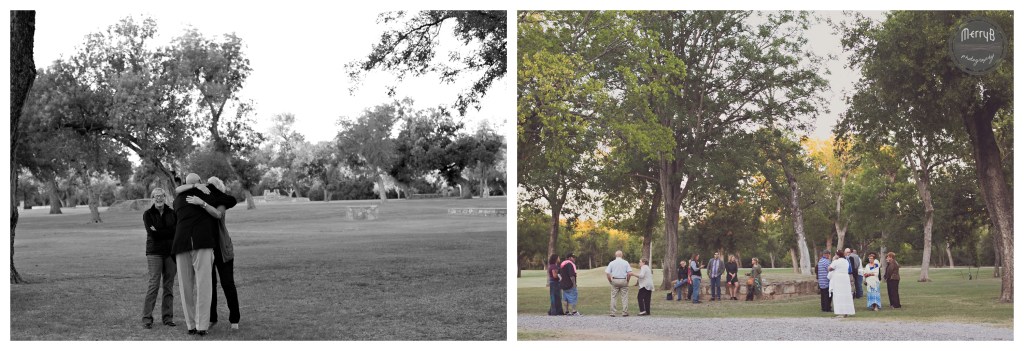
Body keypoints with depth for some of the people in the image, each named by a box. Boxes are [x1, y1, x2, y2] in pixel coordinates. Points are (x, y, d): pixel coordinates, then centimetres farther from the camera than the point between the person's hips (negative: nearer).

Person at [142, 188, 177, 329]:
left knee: (169, 286, 2)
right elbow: (152, 234, -10)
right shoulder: (148, 214, 2)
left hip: (171, 252, 3)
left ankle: (167, 317, 8)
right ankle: (147, 318, -6)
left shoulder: (172, 213, 8)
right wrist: (170, 232, -10)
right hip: (155, 252, -3)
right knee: (154, 285, -9)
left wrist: (160, 232, -8)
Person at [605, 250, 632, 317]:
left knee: (613, 297, 6)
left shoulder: (612, 263, 2)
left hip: (615, 281, 1)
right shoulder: (625, 262, 1)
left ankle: (612, 312, 5)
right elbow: (629, 273, -7)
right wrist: (627, 280, 6)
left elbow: (607, 273, -4)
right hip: (623, 281, -1)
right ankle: (625, 312, 4)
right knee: (625, 297, 5)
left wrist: (610, 281, 7)